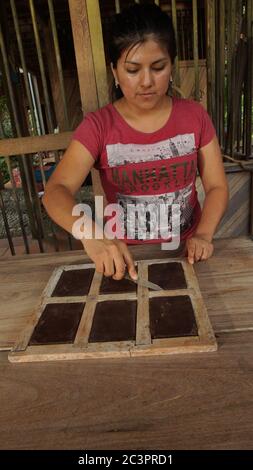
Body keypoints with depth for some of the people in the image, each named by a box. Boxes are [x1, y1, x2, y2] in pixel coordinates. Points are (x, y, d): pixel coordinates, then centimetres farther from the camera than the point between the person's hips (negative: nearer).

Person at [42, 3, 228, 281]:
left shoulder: (194, 116, -2)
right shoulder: (98, 126, -8)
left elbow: (217, 186, 0)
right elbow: (55, 191, -19)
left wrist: (203, 234, -18)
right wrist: (92, 235, -37)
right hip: (125, 255, 0)